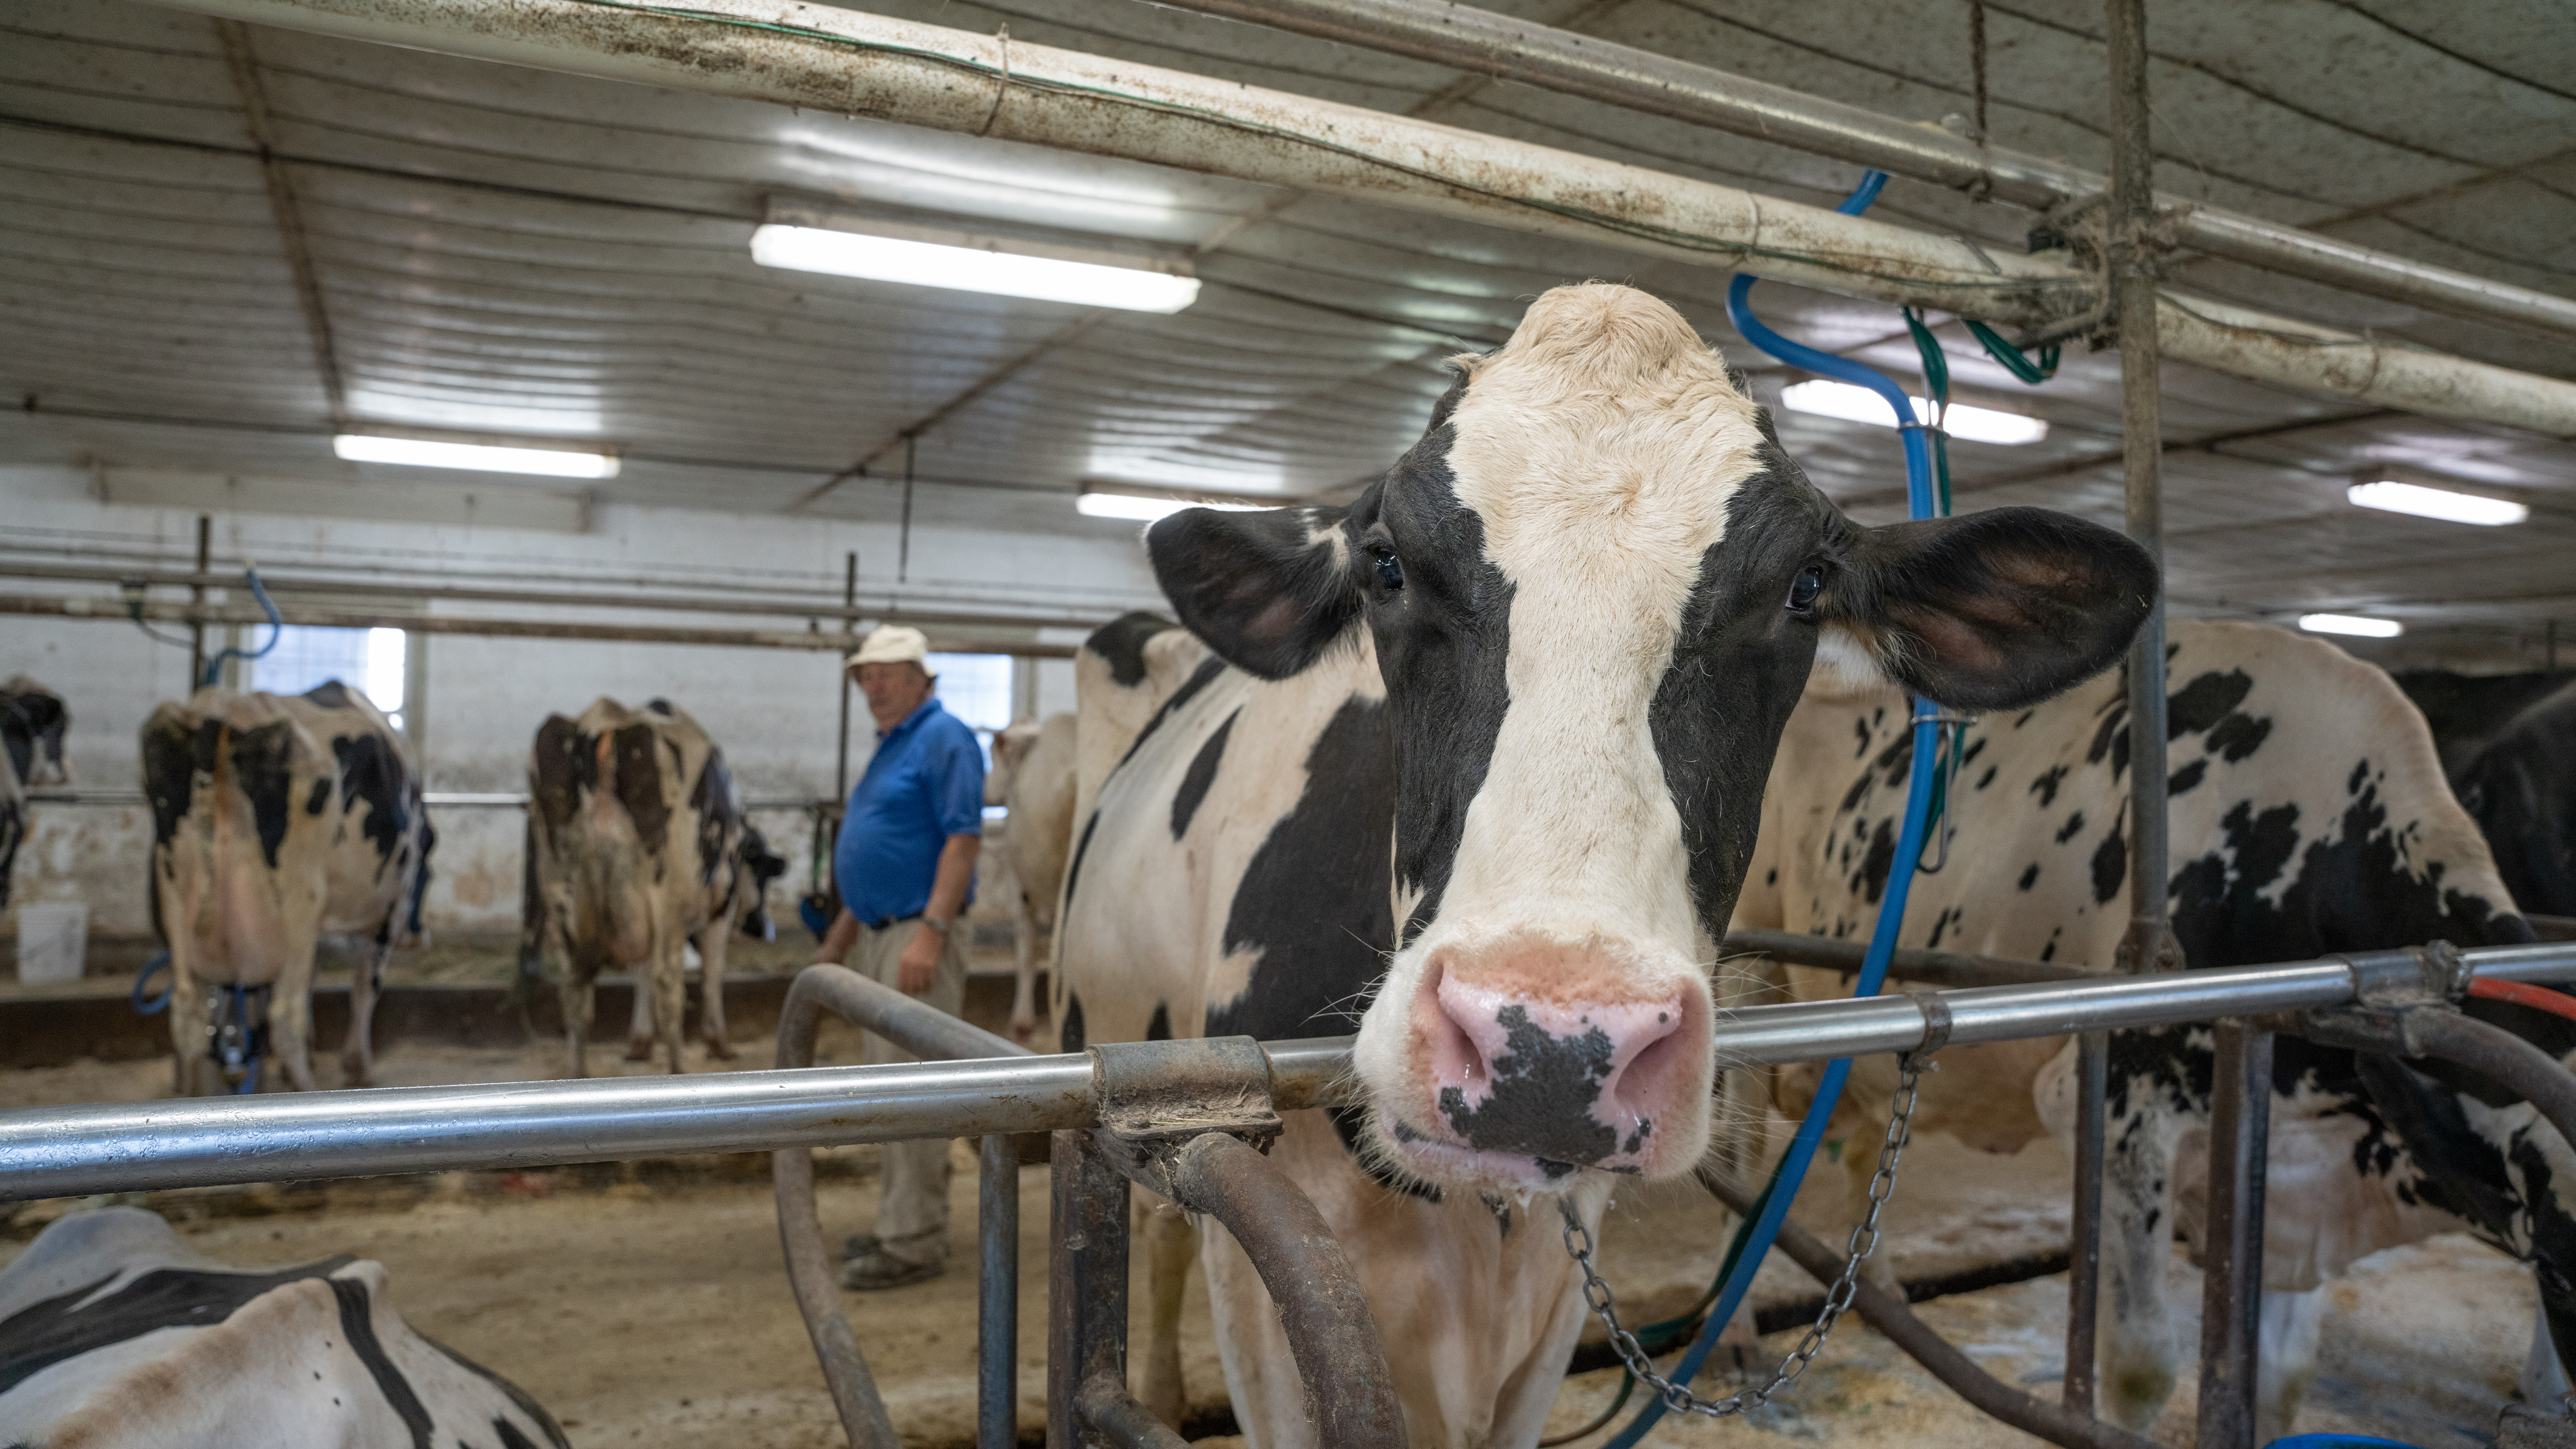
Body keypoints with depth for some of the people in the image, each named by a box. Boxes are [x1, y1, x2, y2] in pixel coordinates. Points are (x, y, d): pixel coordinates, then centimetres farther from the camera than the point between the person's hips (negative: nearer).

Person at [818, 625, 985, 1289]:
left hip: (917, 934, -10)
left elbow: (964, 839, -19)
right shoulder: (891, 745, 19)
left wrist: (931, 934, -25)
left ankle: (915, 1241, -1)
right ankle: (904, 1219, 24)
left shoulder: (944, 740, -10)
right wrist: (841, 934, 24)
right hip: (878, 935, 10)